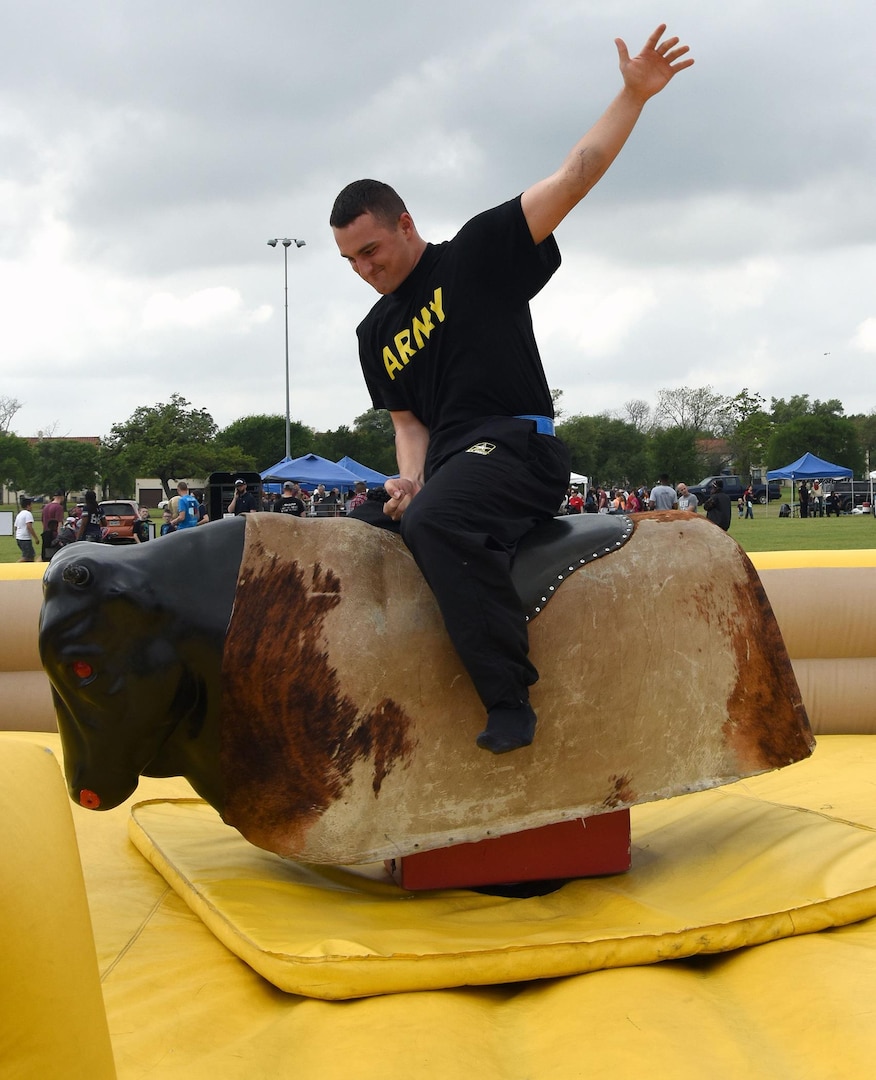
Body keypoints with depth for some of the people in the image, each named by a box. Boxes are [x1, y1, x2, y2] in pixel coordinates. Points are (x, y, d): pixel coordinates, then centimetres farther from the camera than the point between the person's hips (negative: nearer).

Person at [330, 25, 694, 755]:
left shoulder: (477, 256, 0)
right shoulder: (375, 335, 18)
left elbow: (573, 178, -7)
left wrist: (633, 96, -16)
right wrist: (411, 478, -2)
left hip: (516, 445, -8)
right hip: (448, 469, 8)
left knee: (432, 522, -36)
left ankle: (509, 697, -31)